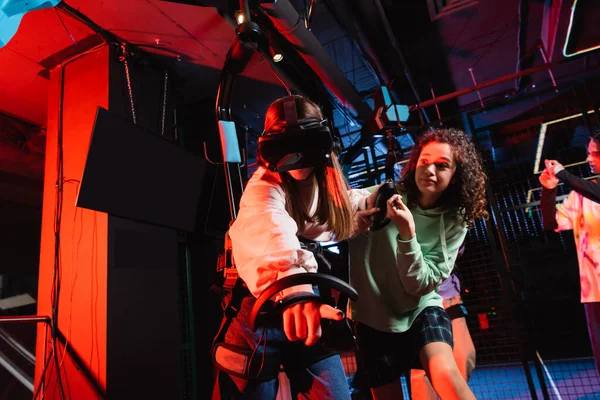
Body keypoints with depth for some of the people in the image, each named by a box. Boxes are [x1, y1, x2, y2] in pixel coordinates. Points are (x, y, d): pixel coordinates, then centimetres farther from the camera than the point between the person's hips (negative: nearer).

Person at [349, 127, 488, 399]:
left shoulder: (454, 223, -8)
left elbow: (420, 285, -16)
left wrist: (407, 233, -29)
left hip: (420, 309, 0)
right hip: (374, 315, 0)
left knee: (446, 373, -26)